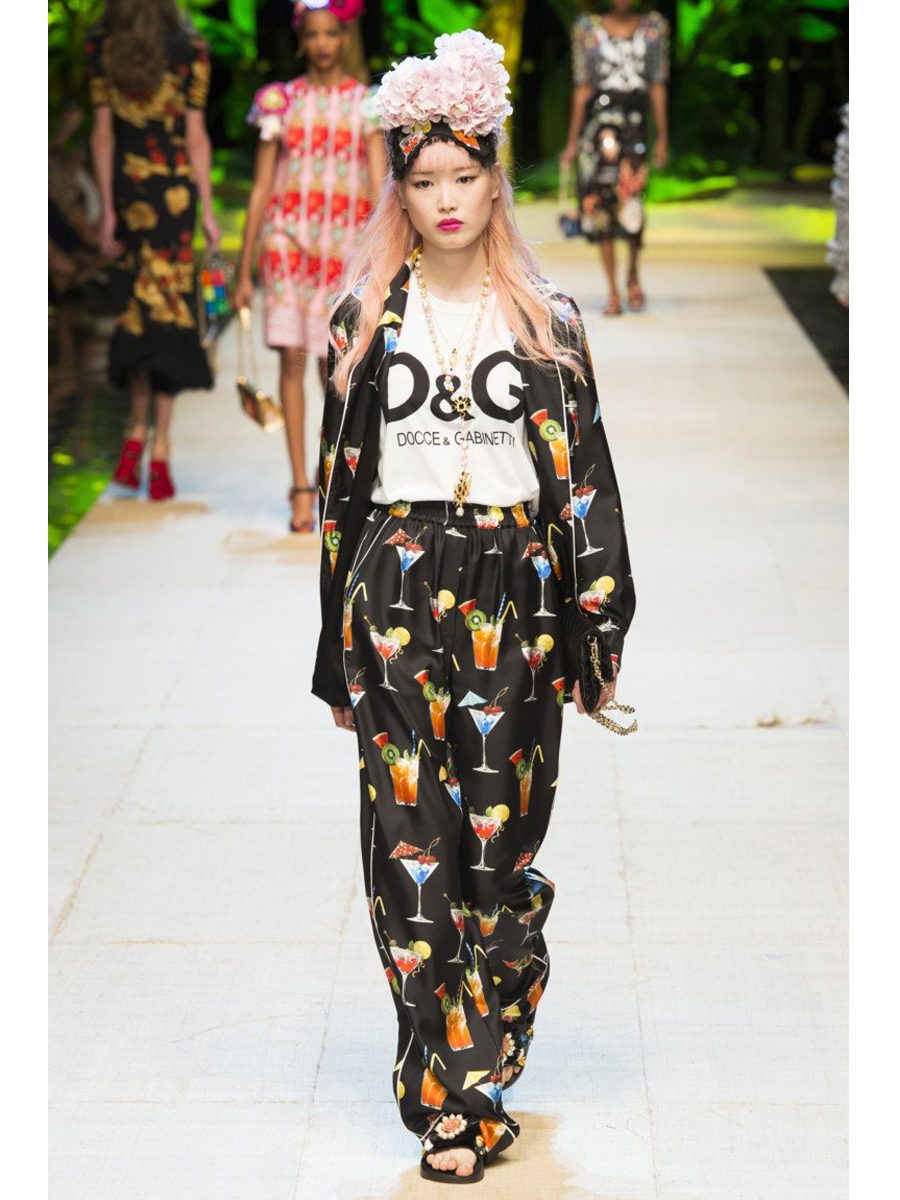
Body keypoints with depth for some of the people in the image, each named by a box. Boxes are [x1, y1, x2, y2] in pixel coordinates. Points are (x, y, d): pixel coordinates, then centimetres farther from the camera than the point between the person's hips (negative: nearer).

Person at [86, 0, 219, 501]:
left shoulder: (101, 49, 0)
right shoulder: (190, 51, -7)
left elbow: (103, 132, 0)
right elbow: (196, 138, -6)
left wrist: (107, 210, 2)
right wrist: (207, 210, 0)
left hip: (127, 187, 3)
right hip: (174, 189, -2)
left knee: (135, 308, 13)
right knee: (166, 306, -1)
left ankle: (139, 431, 12)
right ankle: (159, 447, -3)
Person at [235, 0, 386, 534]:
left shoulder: (367, 104, 4)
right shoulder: (281, 101, 6)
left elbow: (380, 188, 0)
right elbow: (261, 188, 8)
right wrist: (245, 270, 5)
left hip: (345, 246, 0)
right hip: (288, 239, 0)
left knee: (336, 366, 3)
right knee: (292, 356, -8)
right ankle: (301, 487, -7)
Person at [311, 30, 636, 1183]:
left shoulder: (547, 319, 7)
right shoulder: (365, 316, 8)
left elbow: (583, 472, 6)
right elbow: (339, 477, 10)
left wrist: (600, 623, 1)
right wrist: (336, 642, 7)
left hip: (513, 590, 0)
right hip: (397, 590, 0)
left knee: (502, 831, 1)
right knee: (413, 836, -6)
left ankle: (468, 1081, 15)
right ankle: (455, 1096, 0)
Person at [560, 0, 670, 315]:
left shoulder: (654, 27, 10)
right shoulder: (588, 28, 8)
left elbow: (658, 86, 9)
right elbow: (581, 88, 7)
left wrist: (662, 137, 6)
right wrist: (573, 141, 5)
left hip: (635, 121, 0)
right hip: (598, 120, 0)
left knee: (631, 201, -13)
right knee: (600, 206, -3)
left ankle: (633, 275, 13)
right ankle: (613, 292, 5)